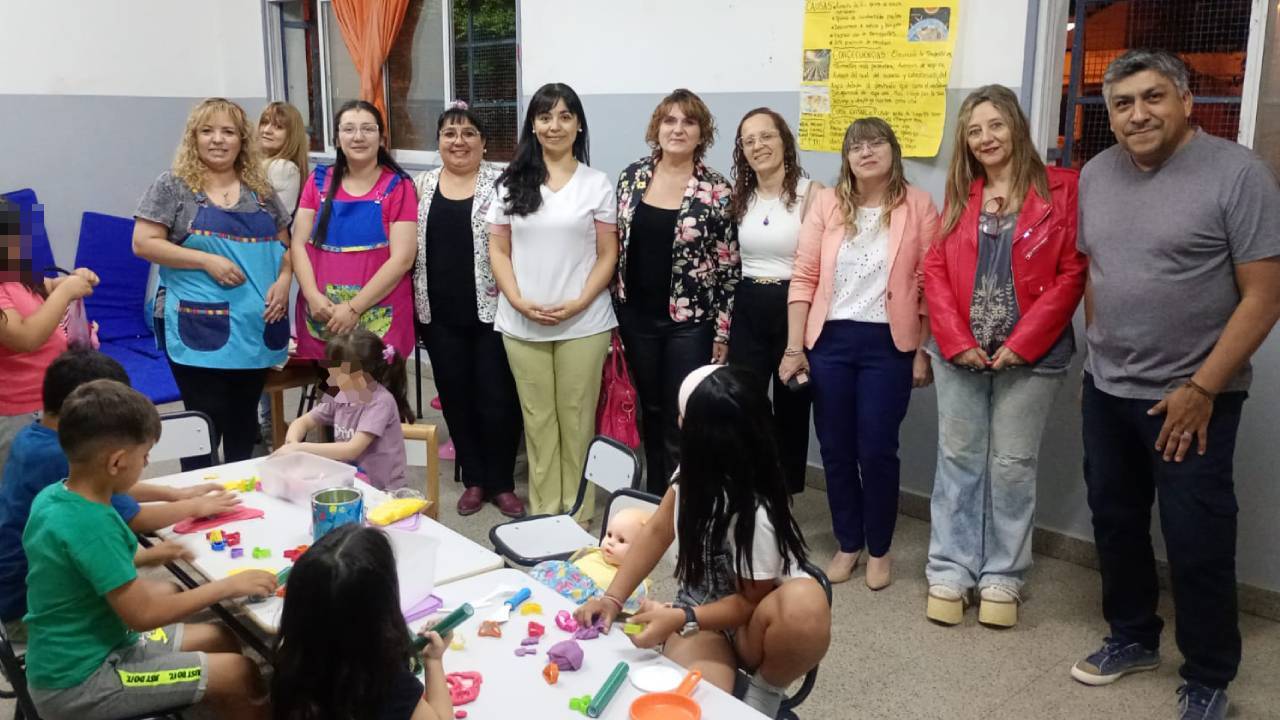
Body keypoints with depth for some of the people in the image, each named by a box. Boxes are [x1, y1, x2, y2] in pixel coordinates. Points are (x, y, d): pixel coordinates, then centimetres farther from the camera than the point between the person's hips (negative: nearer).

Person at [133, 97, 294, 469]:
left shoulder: (259, 189, 11)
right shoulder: (173, 185, -1)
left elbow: (284, 244, 16)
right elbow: (143, 243, -6)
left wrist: (284, 279, -4)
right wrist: (207, 261, -15)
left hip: (254, 324, 4)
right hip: (199, 325, -4)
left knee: (244, 420, 14)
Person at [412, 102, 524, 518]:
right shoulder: (421, 186, 8)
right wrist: (415, 303, 7)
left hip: (491, 310, -4)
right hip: (440, 314, 4)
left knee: (497, 397, 0)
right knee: (455, 396, 10)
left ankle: (502, 483, 16)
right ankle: (474, 479, 24)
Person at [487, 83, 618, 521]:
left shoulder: (596, 184, 4)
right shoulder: (512, 183, 8)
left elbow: (607, 255, 1)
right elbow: (498, 250, 6)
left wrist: (578, 304, -12)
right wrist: (519, 301, -8)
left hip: (583, 322, -1)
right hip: (521, 323, 2)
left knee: (576, 418, 3)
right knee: (537, 418, 7)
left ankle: (578, 510, 15)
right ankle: (543, 510, 18)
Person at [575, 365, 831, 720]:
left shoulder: (757, 514, -31)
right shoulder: (695, 470, -12)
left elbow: (751, 601, -19)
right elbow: (656, 532, -1)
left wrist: (680, 619, -30)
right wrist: (612, 598, -9)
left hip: (747, 626, -3)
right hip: (697, 617, 3)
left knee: (806, 603, -39)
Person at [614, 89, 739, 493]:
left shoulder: (716, 191, -8)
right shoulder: (633, 176, 3)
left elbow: (729, 267, -5)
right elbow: (616, 244, 10)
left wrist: (723, 333, -7)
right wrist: (613, 308, 8)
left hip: (689, 321, -3)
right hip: (637, 316, 4)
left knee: (682, 421, 1)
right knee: (650, 412, 15)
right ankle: (652, 502, 30)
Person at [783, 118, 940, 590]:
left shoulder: (918, 205, -2)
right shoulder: (827, 203, 3)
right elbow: (803, 278, 1)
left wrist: (923, 351, -3)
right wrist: (794, 348, -3)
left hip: (888, 344, -2)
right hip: (830, 340, 2)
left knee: (877, 449, 2)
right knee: (835, 448, 9)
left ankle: (879, 549, 22)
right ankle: (848, 543, 27)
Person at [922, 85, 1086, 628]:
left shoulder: (1060, 188, -3)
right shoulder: (959, 192, 8)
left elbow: (1073, 274, -8)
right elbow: (935, 269, 2)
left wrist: (1021, 344, -13)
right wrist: (957, 341, -9)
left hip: (1031, 354, -3)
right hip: (959, 352, 3)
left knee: (1012, 464, 6)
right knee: (957, 458, 8)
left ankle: (1003, 576, 18)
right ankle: (950, 571, 18)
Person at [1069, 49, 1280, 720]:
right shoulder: (1095, 175, 4)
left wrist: (1200, 388, -16)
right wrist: (1101, 350, 11)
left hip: (1190, 398, -5)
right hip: (1106, 390, 6)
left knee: (1197, 544, 3)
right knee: (1115, 522, 16)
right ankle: (1132, 638, 37)